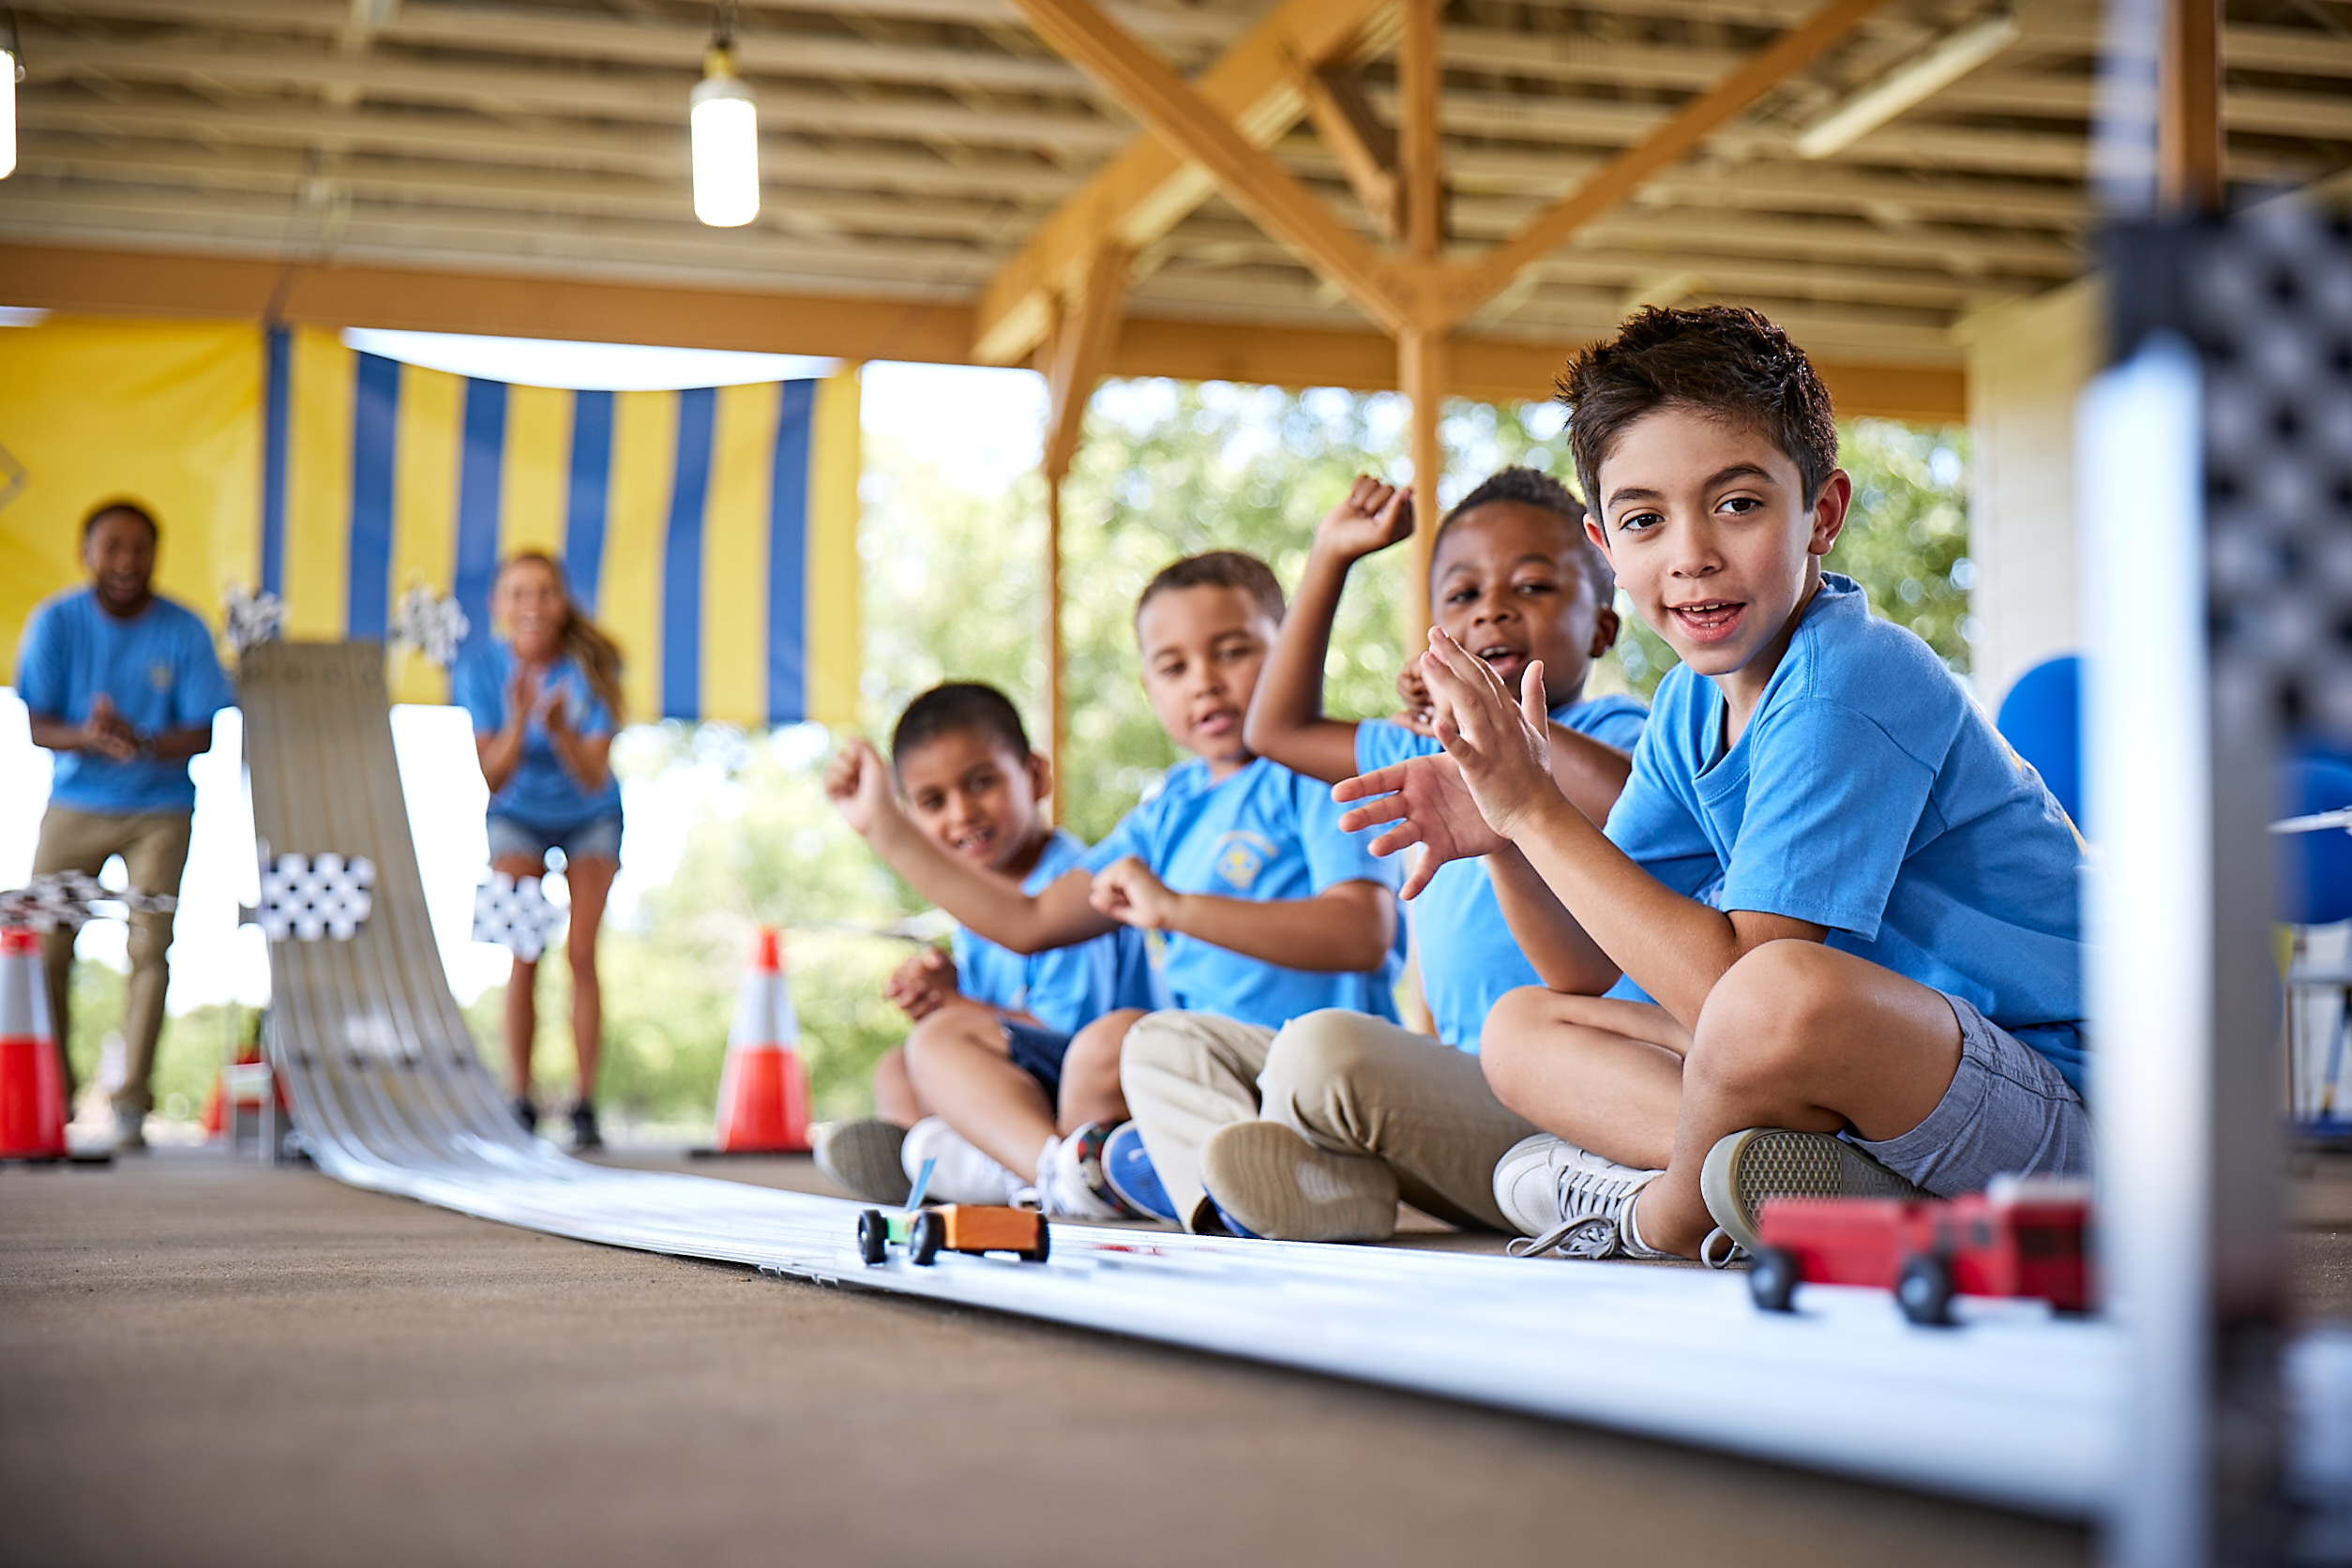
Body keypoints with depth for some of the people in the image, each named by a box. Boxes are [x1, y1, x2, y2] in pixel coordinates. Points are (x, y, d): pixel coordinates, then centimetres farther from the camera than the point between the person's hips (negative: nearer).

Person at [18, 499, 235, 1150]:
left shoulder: (183, 631, -6)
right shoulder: (56, 622, -5)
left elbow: (204, 733, -8)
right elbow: (32, 725, -8)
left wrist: (142, 743, -28)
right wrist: (86, 736, -30)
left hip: (159, 810, -1)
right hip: (74, 806, 1)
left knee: (150, 947, -11)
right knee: (44, 944, -4)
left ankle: (132, 1102, -5)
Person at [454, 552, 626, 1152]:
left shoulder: (588, 668, -25)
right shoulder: (483, 667, -21)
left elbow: (593, 777, -28)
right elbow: (493, 779, -22)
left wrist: (560, 729, -46)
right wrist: (519, 722, -39)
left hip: (590, 819, -1)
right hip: (519, 817, 1)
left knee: (582, 954, -9)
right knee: (524, 956, -9)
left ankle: (586, 1104, -5)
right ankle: (521, 1104, -4)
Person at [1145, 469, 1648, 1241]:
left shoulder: (1610, 732, -4)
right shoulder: (1438, 749, 22)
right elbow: (1279, 728, 34)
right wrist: (1330, 557, 30)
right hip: (1463, 1080, 10)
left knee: (1326, 1050, -37)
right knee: (1163, 1047, 8)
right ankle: (1336, 1190, -21)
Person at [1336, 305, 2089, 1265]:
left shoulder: (1850, 687, -21)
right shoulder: (1692, 707, 7)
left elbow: (1738, 986, -27)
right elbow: (1584, 968, 10)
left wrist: (1540, 811, -23)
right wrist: (1503, 833, -10)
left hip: (2056, 1110, -9)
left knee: (1781, 992, -38)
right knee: (1519, 1031, 9)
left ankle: (1662, 1215, -6)